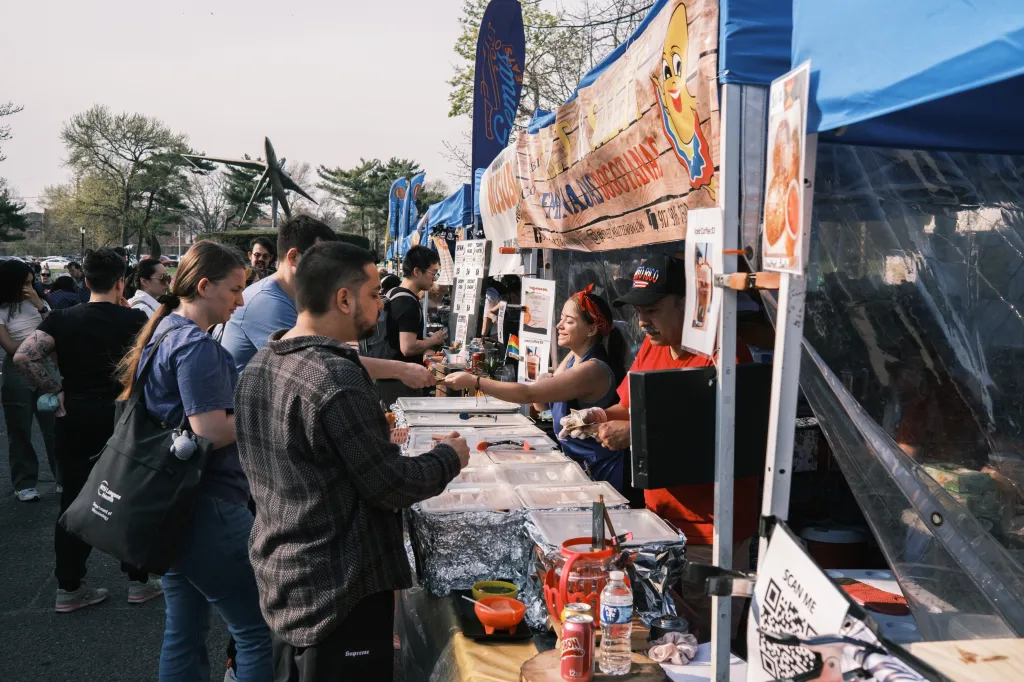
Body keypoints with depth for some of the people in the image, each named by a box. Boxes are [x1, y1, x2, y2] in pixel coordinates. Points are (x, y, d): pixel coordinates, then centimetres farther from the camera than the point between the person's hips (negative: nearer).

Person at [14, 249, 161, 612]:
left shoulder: (62, 318, -3)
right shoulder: (134, 319, -8)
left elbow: (23, 356, -15)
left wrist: (56, 391, -6)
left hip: (75, 419, 2)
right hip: (123, 417, -2)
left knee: (74, 501, 11)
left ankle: (68, 588, 20)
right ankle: (138, 582, 19)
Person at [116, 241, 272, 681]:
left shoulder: (163, 334, 13)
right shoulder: (197, 345, -17)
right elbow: (212, 433, -22)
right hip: (208, 508, -10)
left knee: (184, 634, 18)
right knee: (260, 631, -2)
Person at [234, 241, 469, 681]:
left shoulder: (257, 367, 3)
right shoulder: (337, 378, -26)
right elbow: (390, 487, -20)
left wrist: (373, 435, 16)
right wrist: (449, 457, -4)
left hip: (279, 579, 9)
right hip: (340, 591, -9)